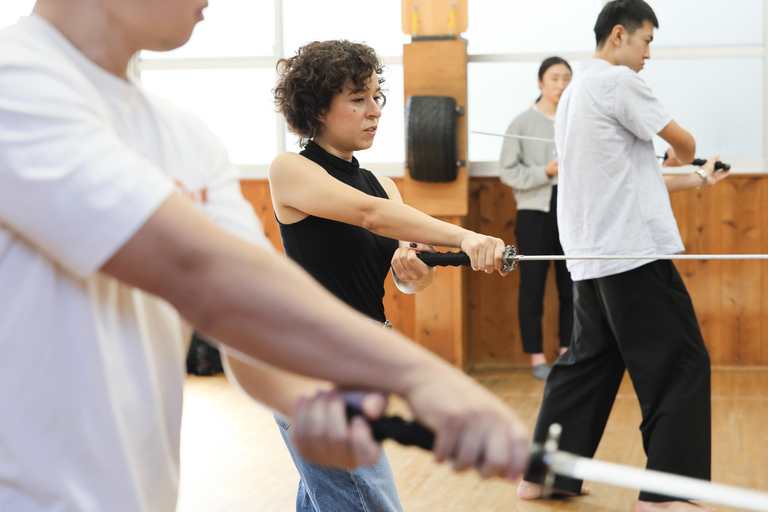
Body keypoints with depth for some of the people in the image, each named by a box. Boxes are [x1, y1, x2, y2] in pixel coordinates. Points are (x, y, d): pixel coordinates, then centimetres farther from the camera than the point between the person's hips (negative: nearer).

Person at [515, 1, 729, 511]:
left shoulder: (573, 94, 20)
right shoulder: (617, 80, -9)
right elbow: (681, 140, -2)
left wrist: (697, 180, 25)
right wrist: (689, 158, 22)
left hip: (591, 258, 10)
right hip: (635, 252, -9)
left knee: (589, 361, 16)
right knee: (680, 364, -3)